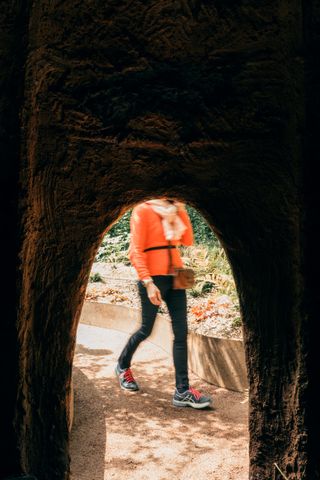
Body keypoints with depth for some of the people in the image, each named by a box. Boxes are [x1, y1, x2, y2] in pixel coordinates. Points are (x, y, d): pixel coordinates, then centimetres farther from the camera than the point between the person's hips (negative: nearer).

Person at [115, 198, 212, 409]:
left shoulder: (173, 211, 12)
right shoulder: (143, 210, -8)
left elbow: (188, 241, 3)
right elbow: (136, 251, -13)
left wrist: (181, 211, -1)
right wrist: (148, 282, -20)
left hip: (175, 278, 6)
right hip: (153, 279, -6)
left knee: (181, 333, 0)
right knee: (146, 330, 8)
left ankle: (182, 391, 5)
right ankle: (123, 366, 36)